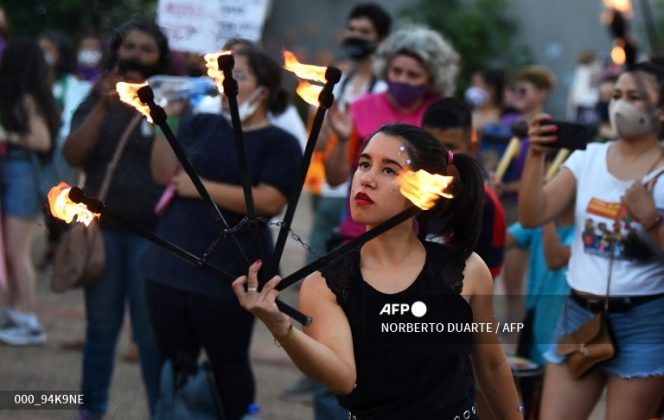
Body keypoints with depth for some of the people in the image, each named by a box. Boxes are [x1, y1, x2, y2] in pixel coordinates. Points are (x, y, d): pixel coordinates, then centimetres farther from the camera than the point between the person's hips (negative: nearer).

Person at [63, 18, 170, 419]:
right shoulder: (97, 98, 9)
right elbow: (74, 154, -5)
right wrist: (104, 107, -12)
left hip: (153, 232, -3)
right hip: (103, 227, 3)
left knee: (152, 331, -3)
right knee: (101, 325, 8)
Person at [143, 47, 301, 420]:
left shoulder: (280, 143, -4)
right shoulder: (200, 125, 10)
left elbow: (268, 201, -17)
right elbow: (165, 174, 2)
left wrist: (200, 187, -15)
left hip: (230, 274, -5)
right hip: (172, 264, 5)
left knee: (228, 364, 6)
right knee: (174, 364, 11)